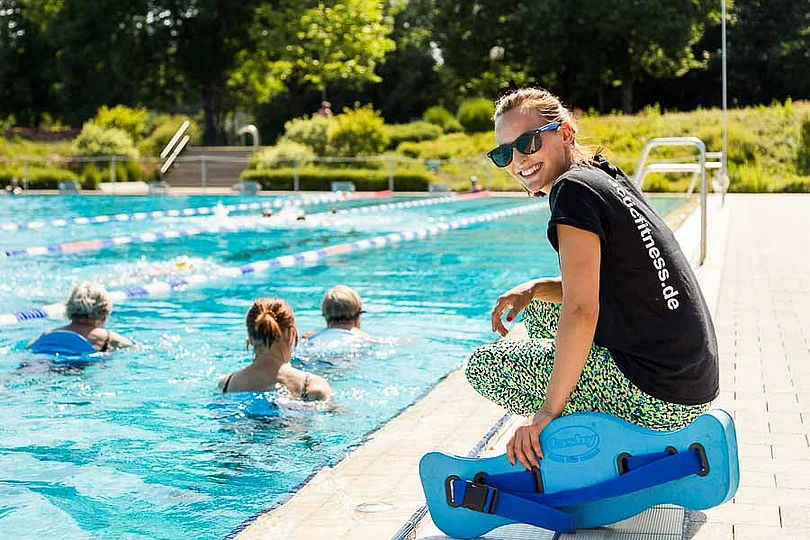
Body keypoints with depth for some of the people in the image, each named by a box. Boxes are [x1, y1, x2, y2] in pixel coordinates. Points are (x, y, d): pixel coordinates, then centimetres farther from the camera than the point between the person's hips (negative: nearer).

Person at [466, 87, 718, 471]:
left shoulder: (573, 188, -14)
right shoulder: (610, 178, 14)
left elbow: (581, 311, -22)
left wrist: (548, 410, -17)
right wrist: (535, 288, 11)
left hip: (654, 400, -10)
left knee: (484, 366, 0)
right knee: (540, 308, 28)